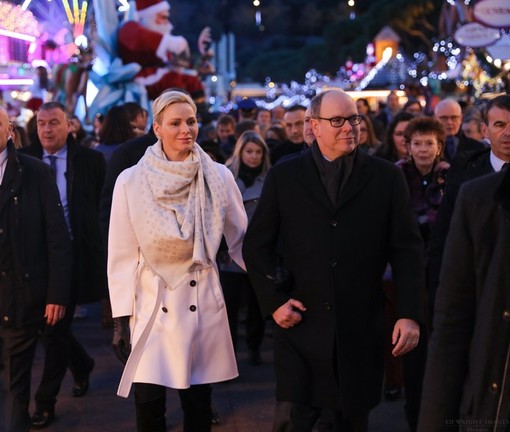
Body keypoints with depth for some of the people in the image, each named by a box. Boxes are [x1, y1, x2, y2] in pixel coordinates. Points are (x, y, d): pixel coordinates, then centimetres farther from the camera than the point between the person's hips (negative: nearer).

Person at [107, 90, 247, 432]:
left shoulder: (219, 177, -3)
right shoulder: (131, 181, -6)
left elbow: (241, 240, 8)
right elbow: (122, 255, -2)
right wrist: (121, 318, -3)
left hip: (202, 304, 1)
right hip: (150, 304, -1)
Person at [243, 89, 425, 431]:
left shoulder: (387, 177, 2)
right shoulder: (284, 176, 2)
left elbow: (408, 249, 1)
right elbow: (257, 245, 6)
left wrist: (411, 314, -7)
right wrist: (273, 301, -4)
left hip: (361, 329, 1)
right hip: (300, 324, -1)